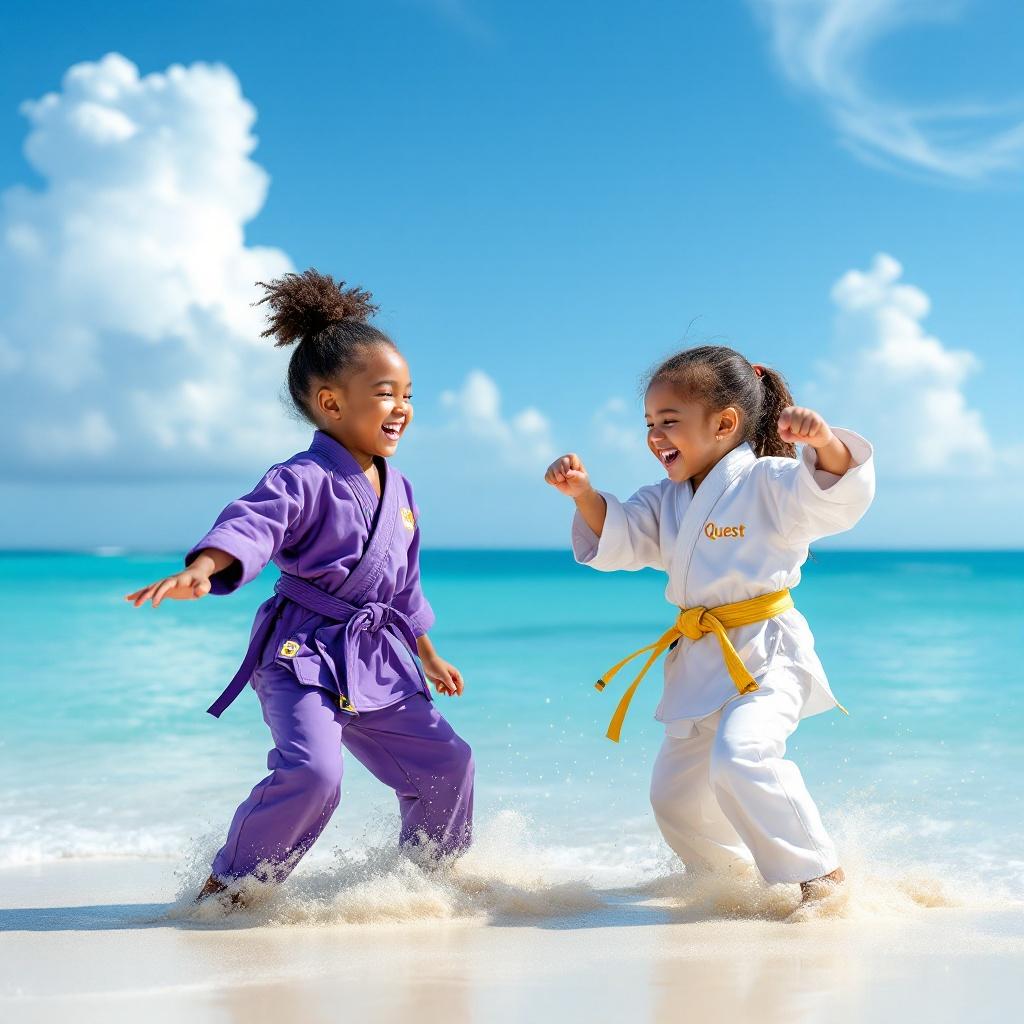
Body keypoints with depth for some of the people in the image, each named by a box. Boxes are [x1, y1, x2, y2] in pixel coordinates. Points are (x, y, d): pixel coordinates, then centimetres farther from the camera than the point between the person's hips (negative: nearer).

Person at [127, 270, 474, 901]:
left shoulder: (399, 492, 10)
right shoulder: (302, 480, -14)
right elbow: (251, 524, -33)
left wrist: (430, 658, 29)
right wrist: (200, 570, -53)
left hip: (377, 663, 7)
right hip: (303, 655, -7)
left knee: (447, 761, 8)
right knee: (312, 770, -26)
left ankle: (432, 869, 34)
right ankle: (229, 882, -6)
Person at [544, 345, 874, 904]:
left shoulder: (767, 482, -11)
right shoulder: (668, 500, 12)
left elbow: (840, 491, -24)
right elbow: (617, 537, 8)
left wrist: (825, 443, -44)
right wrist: (583, 493, -11)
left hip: (764, 654, -8)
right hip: (698, 663, 9)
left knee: (739, 757, -32)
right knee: (674, 795, 15)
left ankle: (821, 873, -17)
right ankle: (735, 878, 39)